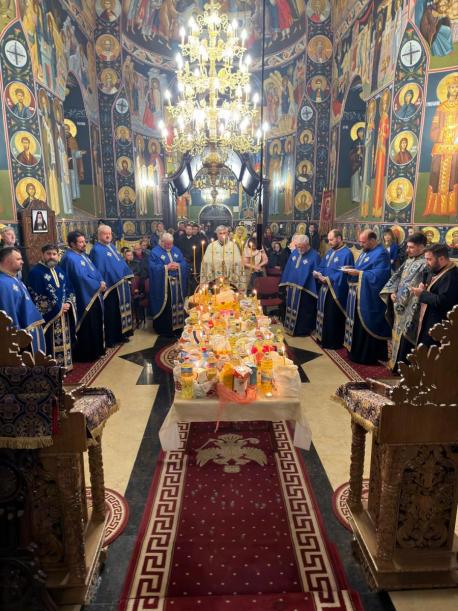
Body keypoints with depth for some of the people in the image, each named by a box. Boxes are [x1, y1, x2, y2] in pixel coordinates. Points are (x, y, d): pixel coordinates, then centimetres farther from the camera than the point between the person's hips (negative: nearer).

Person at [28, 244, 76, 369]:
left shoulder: (60, 270, 13)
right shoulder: (35, 272, -9)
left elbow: (69, 289, 14)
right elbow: (35, 296, -15)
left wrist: (68, 303, -6)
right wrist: (56, 308, -14)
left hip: (64, 313, 7)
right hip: (48, 315, -6)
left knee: (64, 341, 13)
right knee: (51, 343, -2)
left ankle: (65, 364, 25)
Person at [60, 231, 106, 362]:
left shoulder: (83, 255, 13)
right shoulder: (70, 258, -16)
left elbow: (95, 271, 13)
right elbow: (81, 278, -24)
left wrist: (102, 282, -5)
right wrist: (98, 285, -15)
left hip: (93, 296, 10)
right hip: (85, 298, -10)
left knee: (96, 324, 16)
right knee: (87, 327, -2)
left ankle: (96, 350, 28)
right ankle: (86, 354, 10)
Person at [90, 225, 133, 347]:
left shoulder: (112, 247, 15)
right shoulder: (97, 250, -13)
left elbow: (121, 262, 19)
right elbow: (99, 270, -19)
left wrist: (127, 276, 13)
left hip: (119, 284, 9)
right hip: (109, 286, -9)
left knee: (120, 311, 16)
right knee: (110, 313, -2)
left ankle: (120, 335, 27)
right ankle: (109, 339, 8)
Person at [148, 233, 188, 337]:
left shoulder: (176, 250, 13)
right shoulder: (155, 252, -3)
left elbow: (184, 264, 8)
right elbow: (153, 268, -14)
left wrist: (178, 265, -13)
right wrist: (166, 267, -20)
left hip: (177, 284, 5)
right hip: (163, 286, -5)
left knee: (178, 306, 9)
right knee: (165, 308, 0)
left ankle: (177, 327, 20)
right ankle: (165, 329, 10)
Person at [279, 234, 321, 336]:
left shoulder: (314, 256, -14)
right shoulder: (294, 252, 4)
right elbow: (287, 269, 9)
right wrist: (286, 284, 9)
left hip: (305, 290, -6)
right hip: (292, 287, 6)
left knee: (304, 312, 8)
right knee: (291, 309, 17)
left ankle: (303, 331, 21)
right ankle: (290, 327, 32)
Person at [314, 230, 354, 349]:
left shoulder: (346, 253, -14)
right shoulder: (330, 252, 13)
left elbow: (343, 274, -21)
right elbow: (323, 266, 16)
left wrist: (328, 279, -20)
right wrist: (319, 274, -5)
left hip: (336, 291, -8)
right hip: (325, 289, 9)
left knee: (333, 317, 0)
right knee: (324, 315, 16)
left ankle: (333, 342, 12)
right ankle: (323, 338, 29)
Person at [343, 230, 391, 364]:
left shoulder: (381, 254, -15)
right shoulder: (365, 251, 14)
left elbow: (378, 275, -24)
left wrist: (358, 273, -24)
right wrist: (352, 270, 0)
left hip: (369, 299, -9)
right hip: (359, 295, 9)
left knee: (366, 327, -2)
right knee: (358, 325, 15)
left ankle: (367, 356, 9)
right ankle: (357, 351, 27)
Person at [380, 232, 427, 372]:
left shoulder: (425, 264, -15)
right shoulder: (409, 261, 12)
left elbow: (415, 288, -21)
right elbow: (396, 277, 13)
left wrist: (400, 298, -15)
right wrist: (392, 292, -2)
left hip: (410, 308, -8)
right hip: (400, 305, 8)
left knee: (405, 338, -1)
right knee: (398, 334, 16)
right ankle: (396, 363, 29)